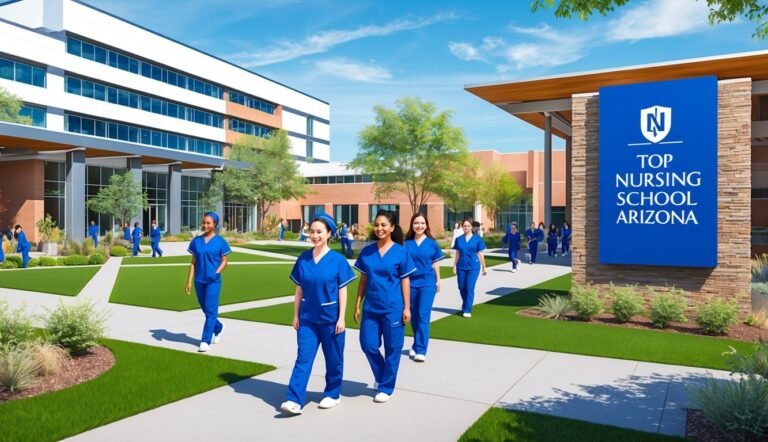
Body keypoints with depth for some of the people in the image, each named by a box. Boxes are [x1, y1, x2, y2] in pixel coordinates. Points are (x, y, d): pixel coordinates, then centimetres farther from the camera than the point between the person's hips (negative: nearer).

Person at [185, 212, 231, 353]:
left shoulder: (220, 241, -3)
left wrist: (216, 273, -15)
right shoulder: (196, 241, 5)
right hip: (199, 281, 4)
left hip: (213, 281, -4)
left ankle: (205, 341, 0)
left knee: (210, 311, -5)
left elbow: (224, 261, 1)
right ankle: (218, 327, 40)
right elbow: (193, 262, 8)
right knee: (206, 310, 15)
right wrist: (189, 281, 4)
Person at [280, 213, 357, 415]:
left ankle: (332, 394, 27)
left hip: (330, 318, -2)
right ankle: (294, 400, -2)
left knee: (333, 359, 10)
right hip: (307, 317, 2)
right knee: (303, 358, -1)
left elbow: (342, 291, -7)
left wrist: (341, 318, -10)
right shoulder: (303, 259, 1)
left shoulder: (338, 260, -9)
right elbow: (299, 290, 6)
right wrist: (296, 315, 5)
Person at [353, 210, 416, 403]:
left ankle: (386, 387, 23)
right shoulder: (367, 251, 3)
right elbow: (363, 280, 8)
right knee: (368, 345, 5)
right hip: (371, 307, 3)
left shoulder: (400, 252, -6)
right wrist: (357, 305, 6)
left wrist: (407, 308, -6)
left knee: (392, 348, 6)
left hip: (393, 308, -3)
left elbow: (405, 281, -3)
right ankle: (381, 375, 33)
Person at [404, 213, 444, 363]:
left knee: (423, 315, -7)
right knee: (414, 316, 11)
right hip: (411, 283, 2)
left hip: (427, 283, -2)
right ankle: (416, 345, 28)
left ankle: (421, 350, -4)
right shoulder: (407, 243, 1)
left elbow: (435, 263, 7)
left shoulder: (431, 243, -1)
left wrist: (438, 280, 9)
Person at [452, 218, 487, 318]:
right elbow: (457, 254, 10)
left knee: (470, 288, -5)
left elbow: (480, 254, 2)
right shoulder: (459, 239, 5)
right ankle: (465, 306, 31)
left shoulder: (477, 239, -1)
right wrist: (454, 266, 7)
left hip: (473, 267, -3)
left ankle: (467, 310, 2)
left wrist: (484, 267, 4)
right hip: (461, 267, 3)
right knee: (462, 288, 9)